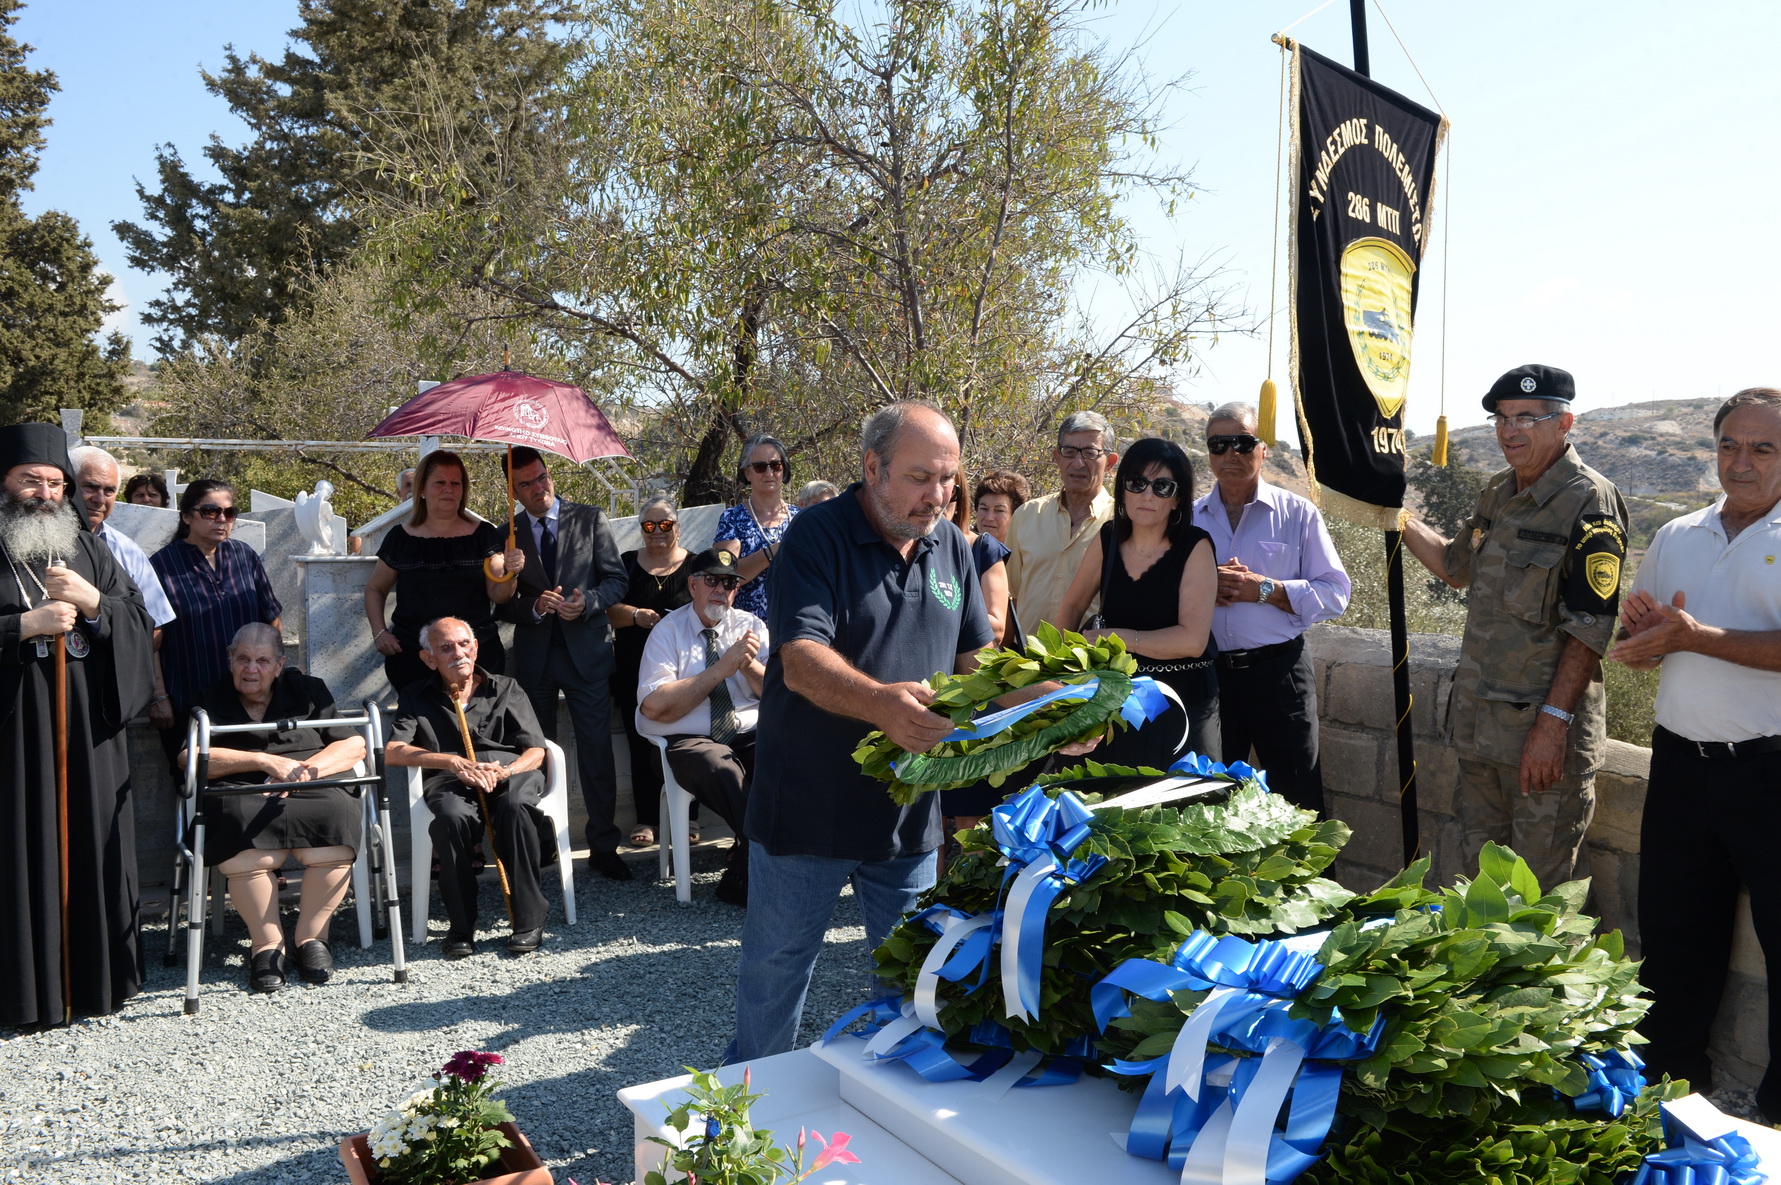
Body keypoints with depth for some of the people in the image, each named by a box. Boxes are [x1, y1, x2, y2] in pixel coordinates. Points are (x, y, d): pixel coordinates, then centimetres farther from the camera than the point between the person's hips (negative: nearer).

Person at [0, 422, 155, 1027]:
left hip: (90, 723, 3)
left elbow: (141, 620, 9)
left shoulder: (88, 548, 13)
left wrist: (94, 602, -9)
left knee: (92, 843, 7)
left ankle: (97, 974, 17)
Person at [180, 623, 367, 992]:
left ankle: (310, 937, -12)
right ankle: (267, 944, -14)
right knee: (245, 852, -36)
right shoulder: (211, 700, 19)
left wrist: (304, 770, -6)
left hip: (312, 795, 1)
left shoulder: (308, 691, 20)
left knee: (335, 832, -33)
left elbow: (354, 745, 11)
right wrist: (266, 761, -8)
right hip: (243, 799, -1)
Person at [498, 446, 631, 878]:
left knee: (597, 751, -3)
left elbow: (616, 578, 1)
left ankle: (603, 847, 4)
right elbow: (504, 603, 6)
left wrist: (587, 602, -17)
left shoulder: (590, 519, 3)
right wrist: (535, 606, -15)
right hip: (533, 656, 2)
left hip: (586, 651, -2)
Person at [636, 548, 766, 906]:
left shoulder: (751, 626, 12)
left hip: (752, 735, 3)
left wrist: (750, 665, -15)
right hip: (691, 742, -3)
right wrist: (723, 667, -14)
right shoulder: (667, 632, 3)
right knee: (719, 768, -37)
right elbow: (656, 707, -11)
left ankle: (742, 879, -16)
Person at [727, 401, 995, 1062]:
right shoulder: (818, 536, -14)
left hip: (910, 807, 5)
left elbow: (976, 658, 9)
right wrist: (881, 704, -43)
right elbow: (801, 662, -25)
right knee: (777, 965, 11)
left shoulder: (951, 546, 5)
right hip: (810, 803, -5)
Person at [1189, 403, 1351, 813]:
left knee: (1297, 804, 4)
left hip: (1279, 671, -2)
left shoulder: (1298, 514, 2)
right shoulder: (1189, 519, 10)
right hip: (1207, 671, 3)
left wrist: (1264, 589, -16)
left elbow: (1335, 593, -4)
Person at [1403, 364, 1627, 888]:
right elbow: (1457, 566, 28)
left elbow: (1589, 628, -17)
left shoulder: (1589, 502, -12)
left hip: (1547, 728, -7)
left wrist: (1553, 723, -22)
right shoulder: (1497, 493, 11)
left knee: (1544, 891, 1)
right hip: (1480, 725, 7)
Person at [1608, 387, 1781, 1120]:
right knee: (1671, 930, 16)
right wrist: (1642, 629, -6)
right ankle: (1667, 1079, 33)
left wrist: (1694, 635, -22)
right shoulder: (1677, 538, 12)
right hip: (1680, 762, 5)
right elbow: (1633, 648, 15)